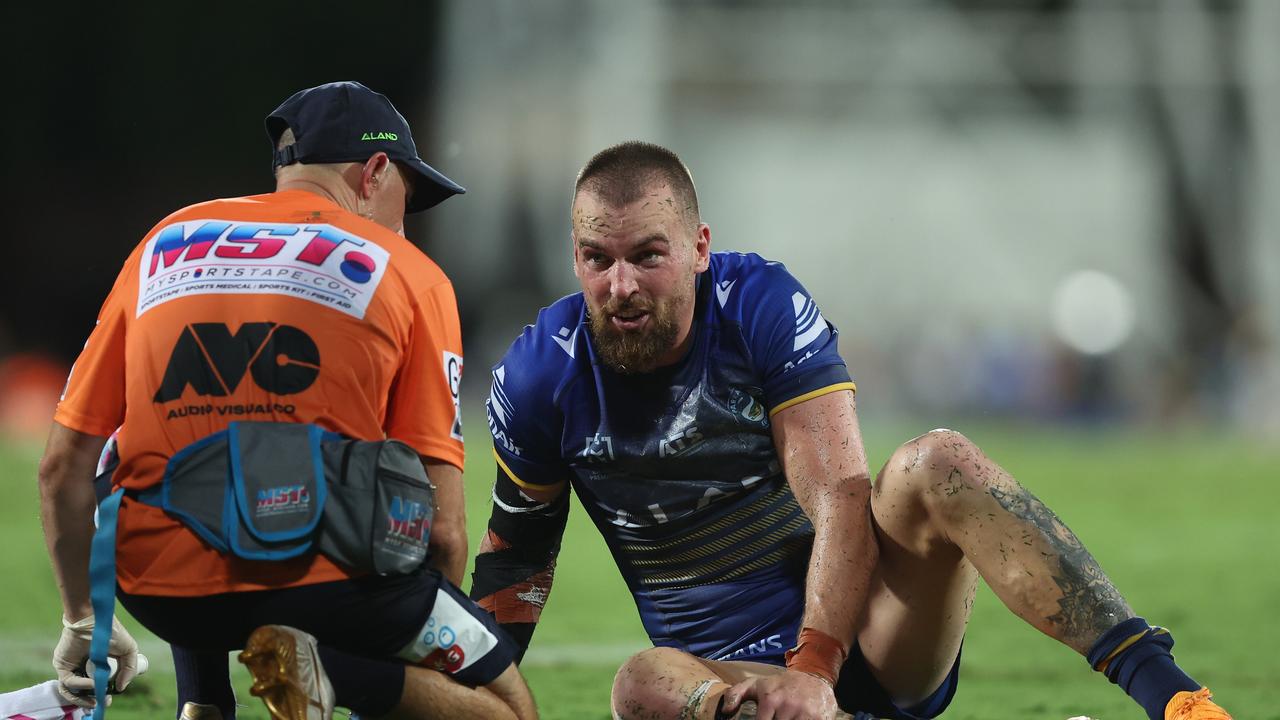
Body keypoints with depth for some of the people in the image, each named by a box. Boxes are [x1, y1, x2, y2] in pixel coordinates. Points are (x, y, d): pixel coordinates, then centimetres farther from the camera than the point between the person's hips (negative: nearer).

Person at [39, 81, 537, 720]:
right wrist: (424, 636, 17)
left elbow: (63, 466, 13)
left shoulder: (165, 243, 15)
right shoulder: (408, 273, 6)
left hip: (158, 589, 5)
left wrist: (81, 621, 25)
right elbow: (441, 529, 0)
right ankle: (330, 667, -13)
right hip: (321, 581, -4)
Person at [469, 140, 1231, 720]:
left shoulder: (763, 305, -10)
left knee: (938, 464, -30)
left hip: (867, 638, -1)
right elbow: (517, 549, 11)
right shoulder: (539, 377, -4)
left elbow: (840, 495, -18)